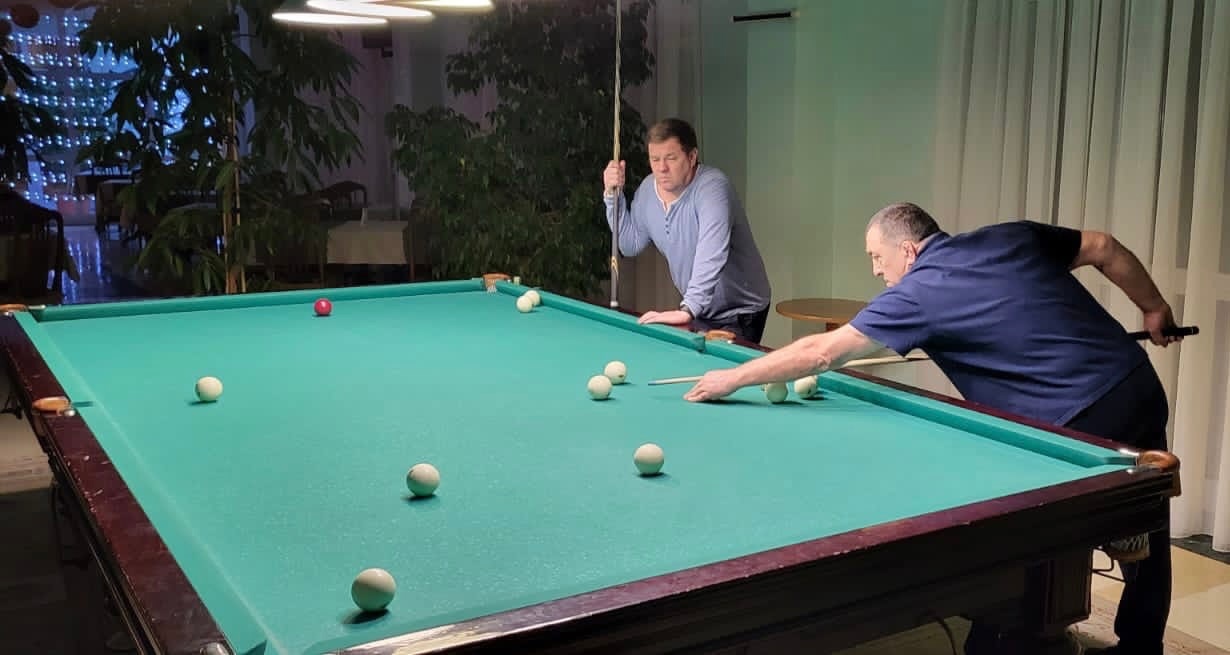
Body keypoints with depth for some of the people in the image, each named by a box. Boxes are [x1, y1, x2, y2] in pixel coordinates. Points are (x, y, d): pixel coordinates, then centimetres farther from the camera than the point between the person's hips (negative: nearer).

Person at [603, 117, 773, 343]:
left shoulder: (712, 187, -26)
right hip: (697, 309, 7)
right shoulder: (647, 188, -2)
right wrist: (613, 196, -6)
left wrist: (687, 310, -49)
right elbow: (630, 246, 6)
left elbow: (712, 256, -39)